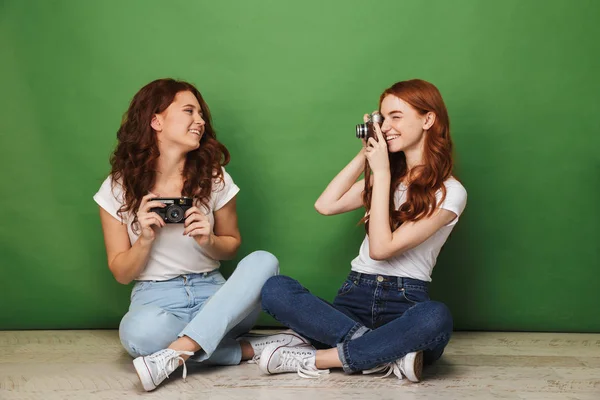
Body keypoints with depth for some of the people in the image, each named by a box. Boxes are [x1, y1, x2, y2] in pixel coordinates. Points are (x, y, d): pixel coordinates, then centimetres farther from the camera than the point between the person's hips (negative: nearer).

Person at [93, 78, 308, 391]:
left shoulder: (214, 178, 1)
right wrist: (145, 239, -17)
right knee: (139, 332, -38)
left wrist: (209, 240, -11)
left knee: (263, 261, -28)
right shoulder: (117, 189, -2)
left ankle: (173, 356, -35)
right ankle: (250, 349, -21)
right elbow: (121, 274, 3)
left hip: (213, 295, 2)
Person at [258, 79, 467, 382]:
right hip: (355, 295, 5)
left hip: (406, 302, -4)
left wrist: (381, 172, -8)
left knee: (436, 319, -41)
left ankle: (317, 359, -27)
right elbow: (325, 206, 7)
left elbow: (382, 248, -11)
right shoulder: (389, 175, 19)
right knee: (275, 289, -23)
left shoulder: (450, 193, -3)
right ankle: (389, 353, -28)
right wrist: (364, 155, 8)